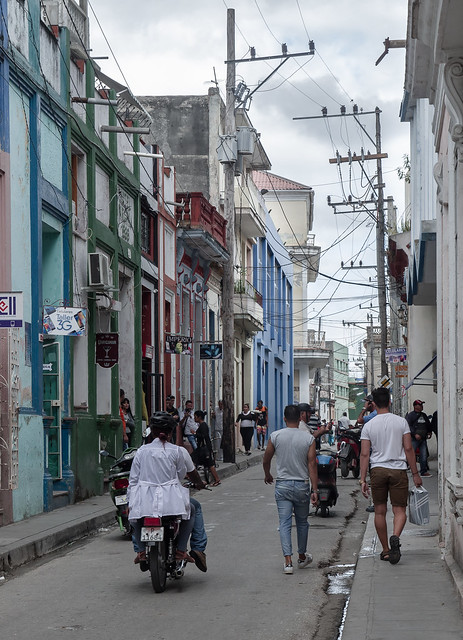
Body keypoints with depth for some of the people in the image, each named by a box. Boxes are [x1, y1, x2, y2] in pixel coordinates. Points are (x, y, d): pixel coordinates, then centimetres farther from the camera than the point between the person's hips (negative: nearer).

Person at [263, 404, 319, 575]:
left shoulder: (275, 436, -4)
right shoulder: (309, 438, -5)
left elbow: (266, 460, 7)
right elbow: (312, 465, -7)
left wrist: (267, 475, 27)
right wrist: (315, 490, -5)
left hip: (282, 485, 0)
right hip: (302, 485, 0)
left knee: (284, 523, 0)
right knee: (302, 522, 16)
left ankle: (288, 561, -10)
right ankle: (302, 557, 30)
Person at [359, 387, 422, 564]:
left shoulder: (368, 426, 1)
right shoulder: (401, 422, 0)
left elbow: (365, 454, -1)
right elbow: (408, 449, -2)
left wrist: (363, 479, 2)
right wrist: (415, 474, 4)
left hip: (378, 470, 1)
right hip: (398, 469, -1)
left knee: (380, 512, 10)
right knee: (400, 510, 2)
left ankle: (385, 550, 15)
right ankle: (395, 537, -26)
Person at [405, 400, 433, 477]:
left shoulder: (424, 415, 18)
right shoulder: (410, 415, -5)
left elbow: (428, 425, 30)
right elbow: (408, 426, -15)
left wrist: (430, 432, 14)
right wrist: (415, 434, -23)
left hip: (423, 439, 7)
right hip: (414, 439, -7)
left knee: (424, 456, 8)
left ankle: (423, 472, 17)